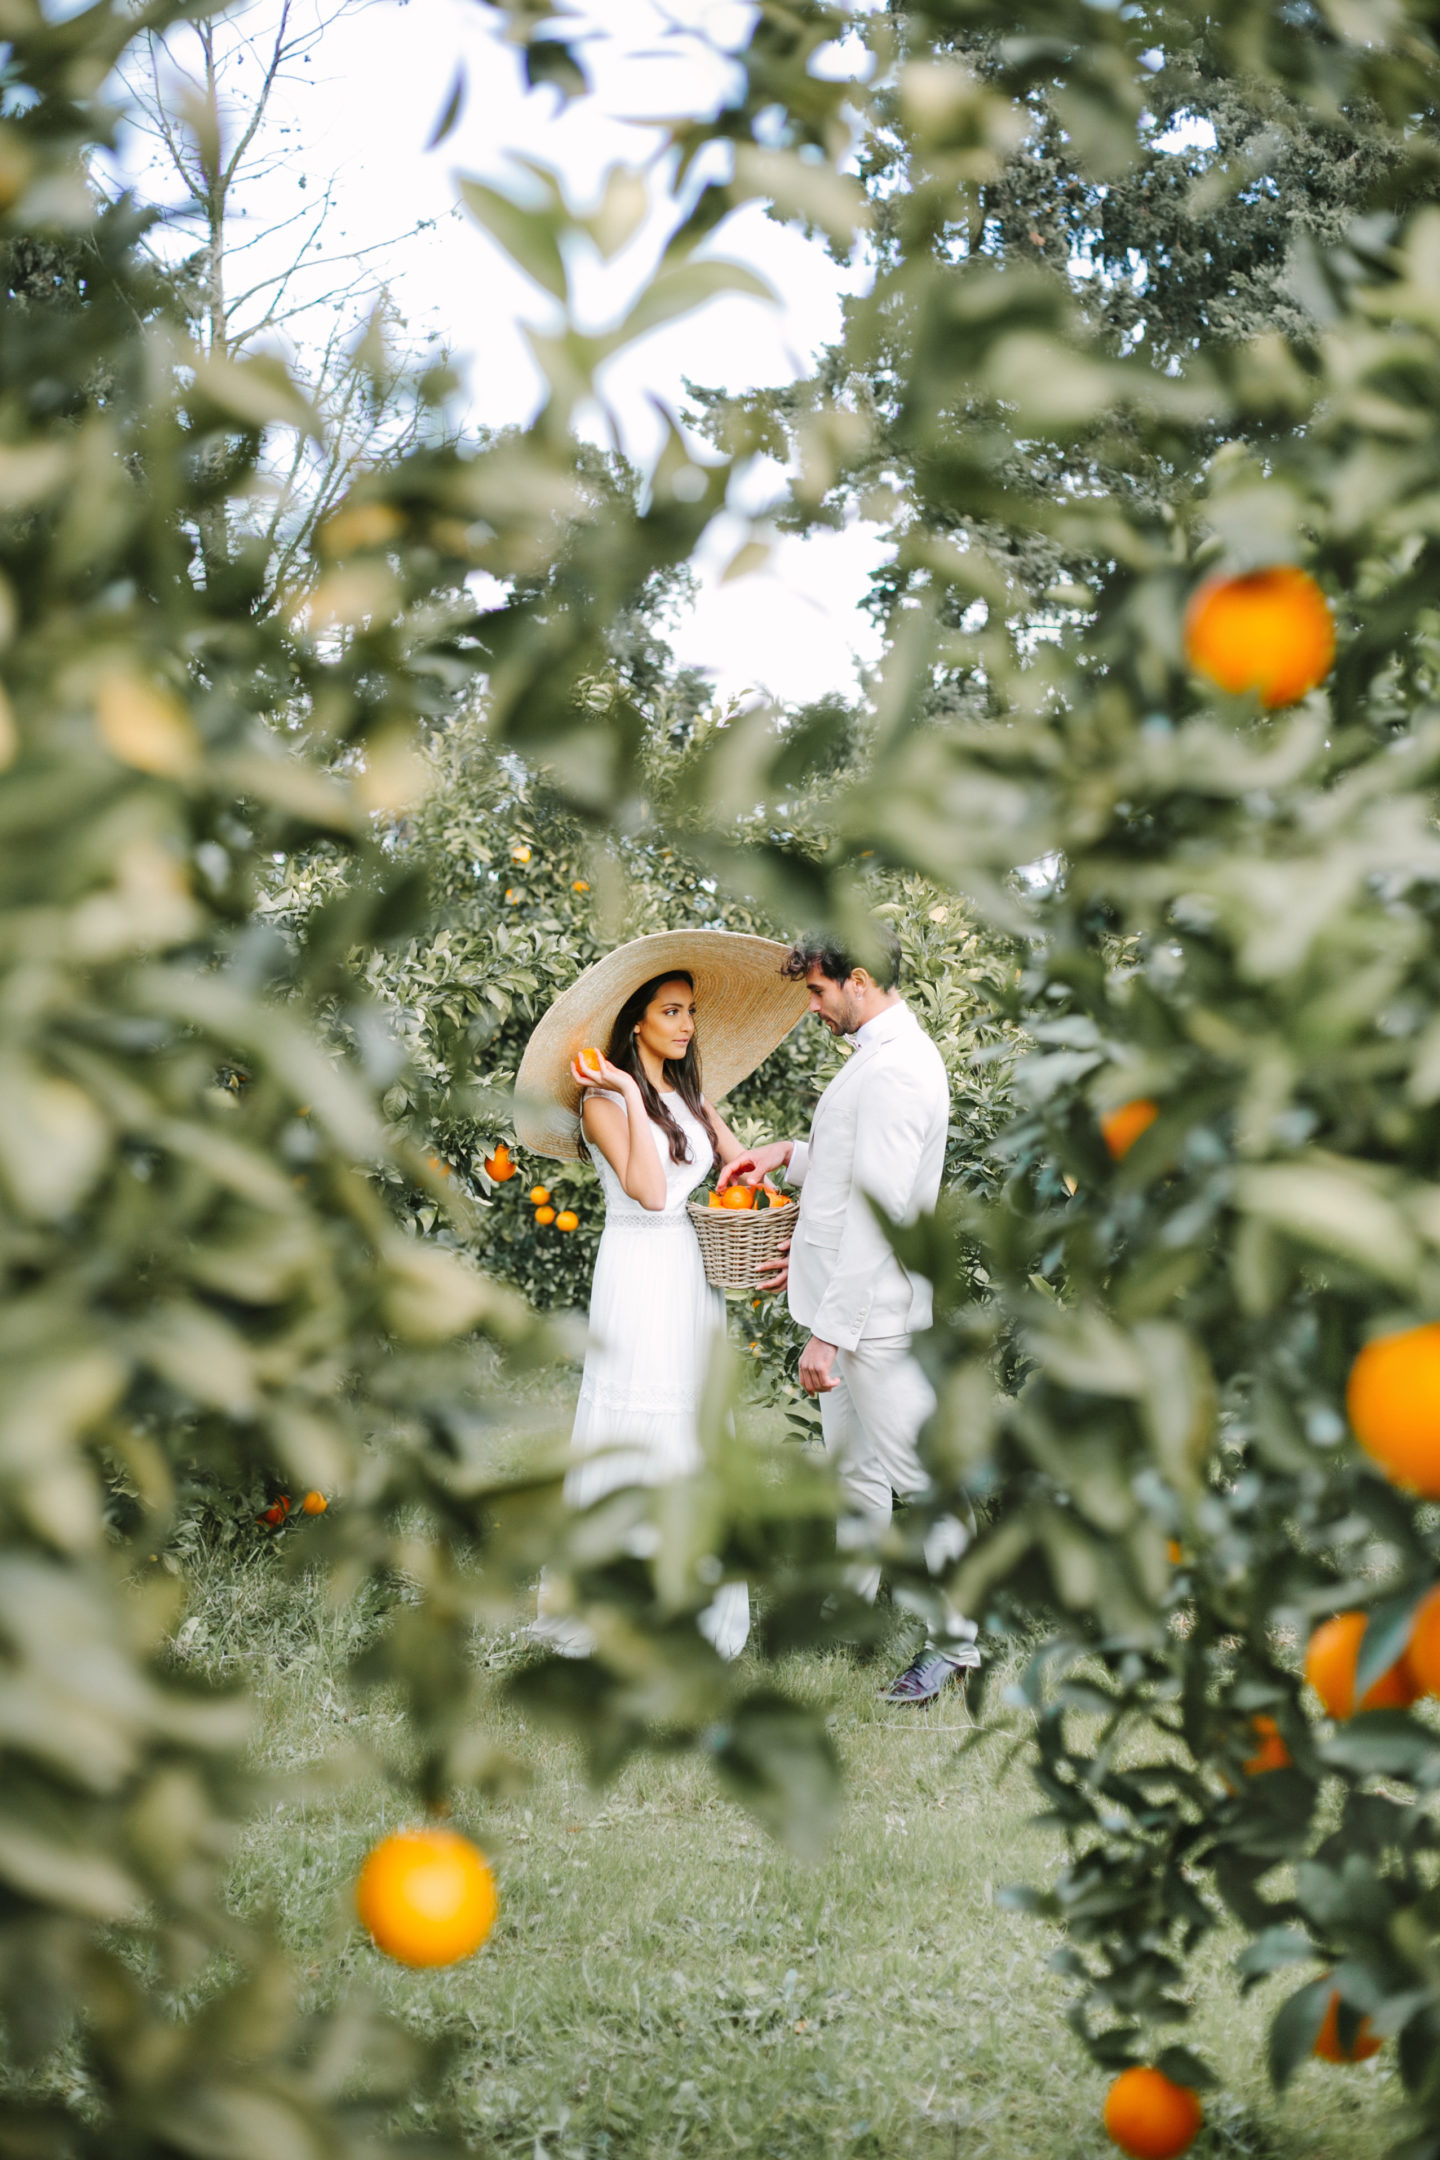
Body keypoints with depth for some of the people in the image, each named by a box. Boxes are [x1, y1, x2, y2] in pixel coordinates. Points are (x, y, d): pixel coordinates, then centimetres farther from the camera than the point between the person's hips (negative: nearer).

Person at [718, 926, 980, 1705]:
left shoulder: (894, 1070, -21)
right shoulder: (882, 1052, 12)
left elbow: (877, 1213, -24)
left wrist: (829, 1331, -23)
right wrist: (791, 1154, 10)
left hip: (874, 1312, -10)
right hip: (849, 1300, 10)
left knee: (916, 1472, -2)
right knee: (852, 1469, 20)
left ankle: (956, 1639, 7)